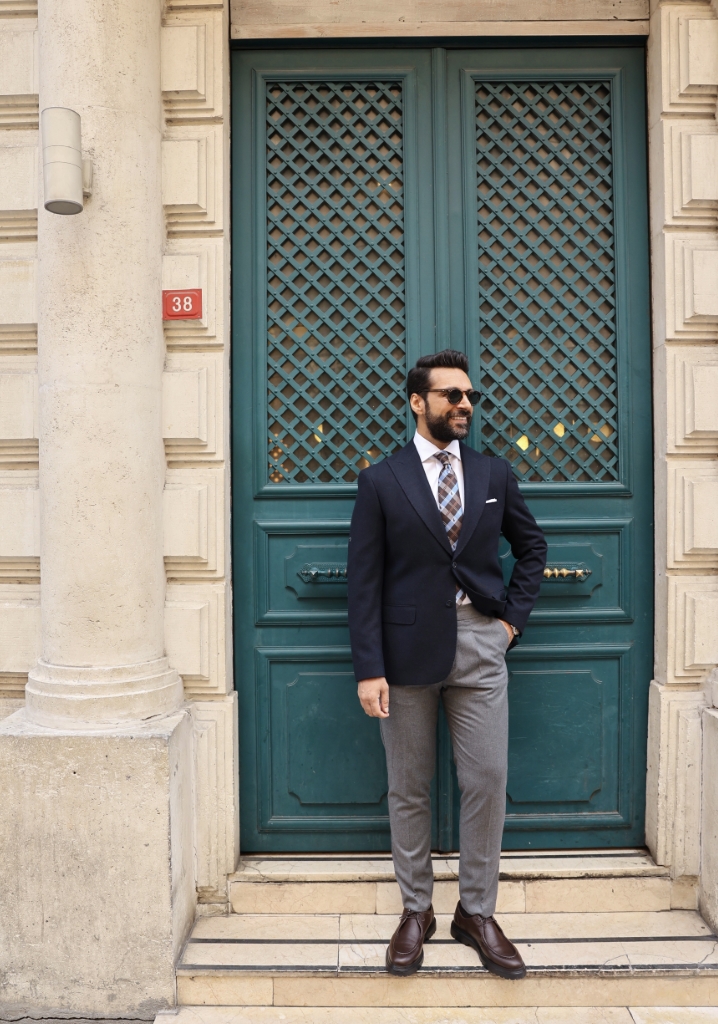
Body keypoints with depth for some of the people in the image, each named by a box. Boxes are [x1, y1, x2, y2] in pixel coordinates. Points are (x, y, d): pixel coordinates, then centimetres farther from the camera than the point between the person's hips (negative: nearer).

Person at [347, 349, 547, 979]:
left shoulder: (495, 475, 7)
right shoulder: (381, 482, -2)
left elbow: (532, 547, 19)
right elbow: (364, 581, -5)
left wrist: (514, 615, 7)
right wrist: (369, 669, -10)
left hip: (479, 647, 2)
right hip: (409, 649, -2)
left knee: (487, 784, 6)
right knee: (409, 790, 10)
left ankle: (477, 913, 26)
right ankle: (416, 910, 29)